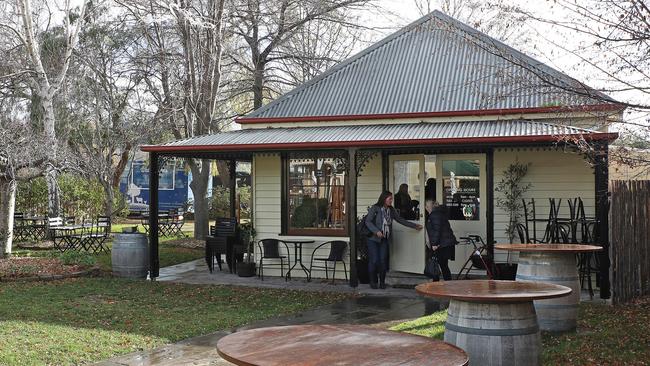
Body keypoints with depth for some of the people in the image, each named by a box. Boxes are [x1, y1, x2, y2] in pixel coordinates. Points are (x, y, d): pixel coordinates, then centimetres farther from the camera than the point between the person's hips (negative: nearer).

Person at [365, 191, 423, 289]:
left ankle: (382, 282, 11)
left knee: (383, 260, -2)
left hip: (384, 239, 5)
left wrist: (414, 225, 20)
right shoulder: (375, 208, -8)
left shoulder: (391, 210, 9)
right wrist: (376, 231, -23)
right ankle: (373, 282, 9)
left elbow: (400, 220, 19)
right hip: (373, 239, -4)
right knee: (374, 260, -6)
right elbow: (368, 221, -11)